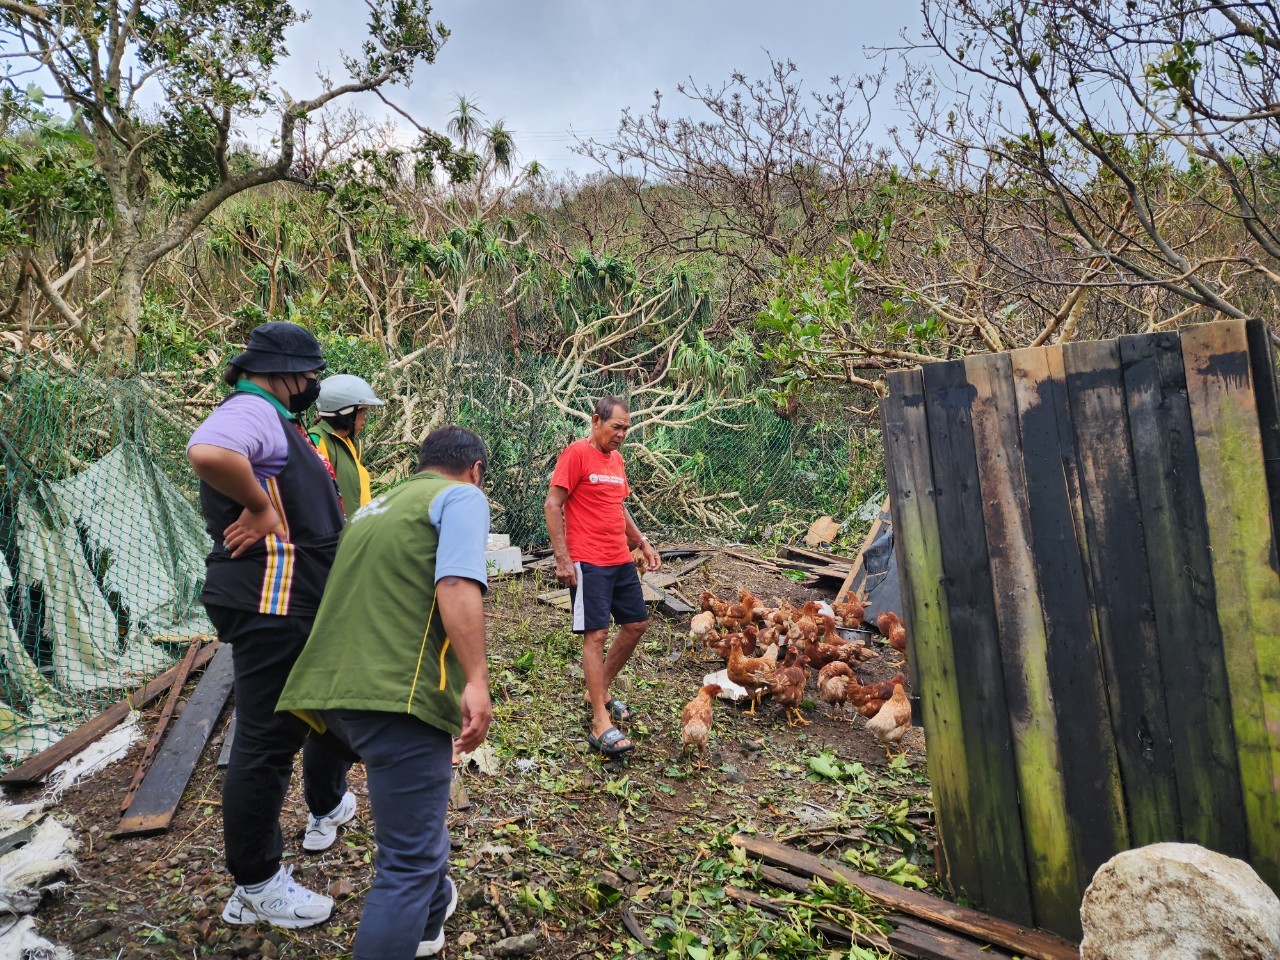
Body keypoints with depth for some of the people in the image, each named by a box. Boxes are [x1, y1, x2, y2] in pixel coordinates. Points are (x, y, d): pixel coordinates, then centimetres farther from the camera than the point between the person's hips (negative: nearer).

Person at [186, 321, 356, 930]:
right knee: (267, 741, 0)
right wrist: (261, 507, -25)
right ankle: (255, 886, 15)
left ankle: (327, 809, 47)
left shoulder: (277, 421, 18)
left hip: (303, 603, 11)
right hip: (271, 606, -11)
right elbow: (208, 452, -38)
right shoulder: (252, 411, -15)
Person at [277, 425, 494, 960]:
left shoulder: (376, 506, 26)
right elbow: (456, 585, -17)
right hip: (397, 692, -9)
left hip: (331, 688, 10)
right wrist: (476, 681, -22)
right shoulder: (462, 497, 1)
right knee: (409, 860, -1)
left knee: (420, 807, 30)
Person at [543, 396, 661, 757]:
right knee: (597, 634, -8)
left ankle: (601, 691, 30)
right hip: (588, 563, -9)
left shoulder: (616, 459, 14)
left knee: (637, 624, 14)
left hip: (621, 560, 9)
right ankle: (601, 725, -2)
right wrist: (562, 558, -18)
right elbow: (552, 505, -14)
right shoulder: (576, 454, -10)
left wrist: (642, 542, 17)